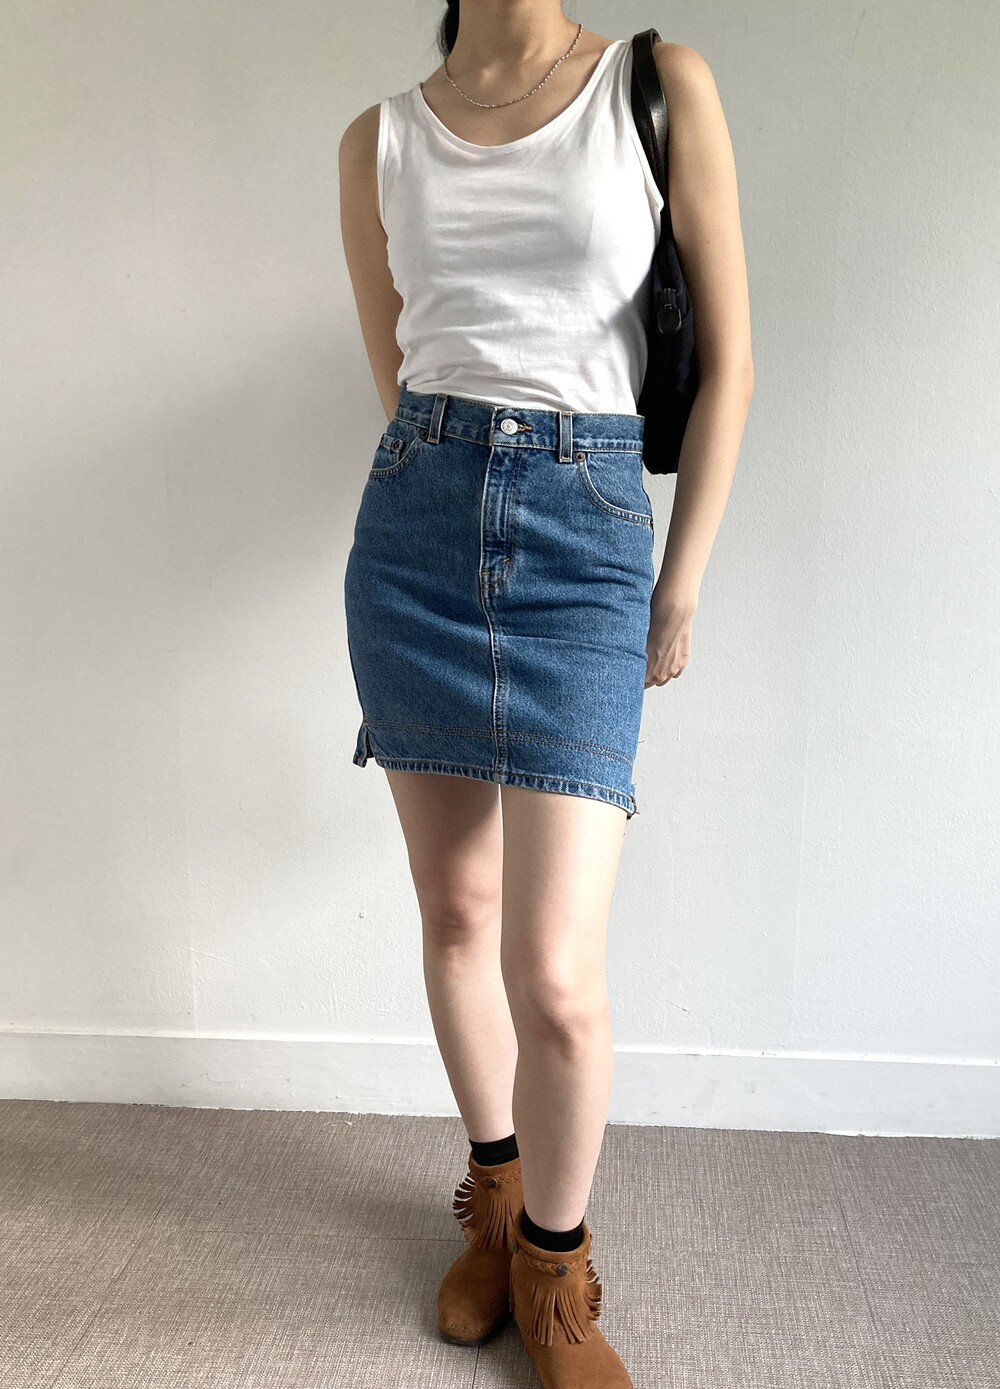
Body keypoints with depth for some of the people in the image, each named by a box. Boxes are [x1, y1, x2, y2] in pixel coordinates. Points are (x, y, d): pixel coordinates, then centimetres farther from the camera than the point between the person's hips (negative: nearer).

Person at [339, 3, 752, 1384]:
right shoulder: (380, 142, 12)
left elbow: (727, 361, 3)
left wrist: (679, 591, 0)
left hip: (587, 532, -3)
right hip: (414, 523, 3)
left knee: (558, 975, -8)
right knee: (458, 910, 11)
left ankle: (556, 1268, 22)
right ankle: (494, 1197, 36)